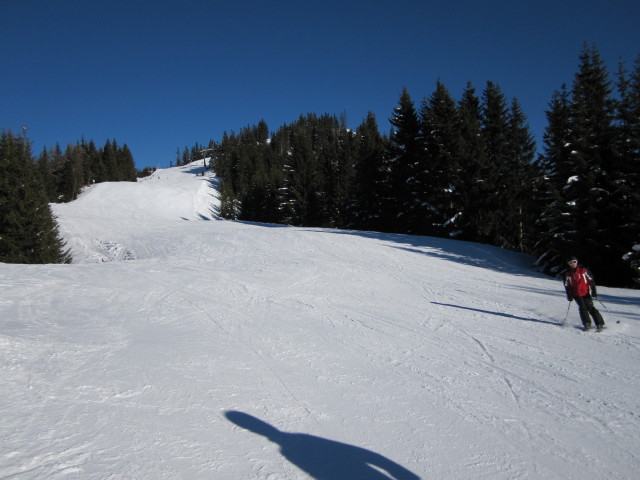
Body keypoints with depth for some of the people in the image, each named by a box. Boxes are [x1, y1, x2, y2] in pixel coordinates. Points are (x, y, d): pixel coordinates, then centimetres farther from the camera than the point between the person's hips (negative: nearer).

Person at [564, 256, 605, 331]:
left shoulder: (583, 270, -1)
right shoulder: (568, 274, 4)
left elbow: (591, 280, 3)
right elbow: (567, 286, 9)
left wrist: (594, 291, -2)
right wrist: (569, 295, 1)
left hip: (586, 293, -1)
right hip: (576, 295, 1)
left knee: (590, 307, -9)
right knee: (583, 308, -12)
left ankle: (600, 324, -4)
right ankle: (587, 324, -6)